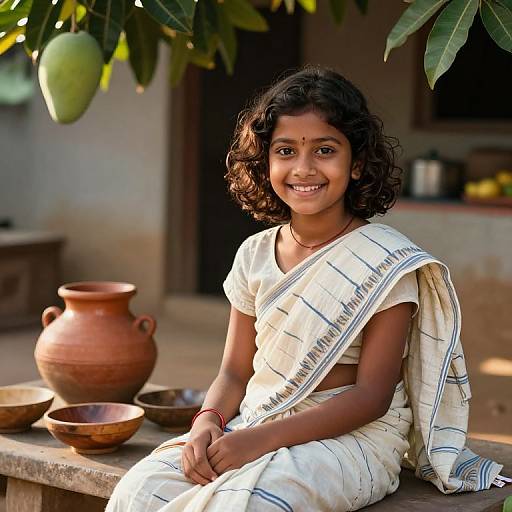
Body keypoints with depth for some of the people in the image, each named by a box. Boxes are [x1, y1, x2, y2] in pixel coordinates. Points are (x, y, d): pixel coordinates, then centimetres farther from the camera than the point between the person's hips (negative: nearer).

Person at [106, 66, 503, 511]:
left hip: (353, 438, -5)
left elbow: (372, 395, -13)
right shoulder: (256, 255, 9)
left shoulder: (387, 261, -9)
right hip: (253, 428, 5)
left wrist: (263, 438, -22)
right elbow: (235, 373, 12)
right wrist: (208, 422, -12)